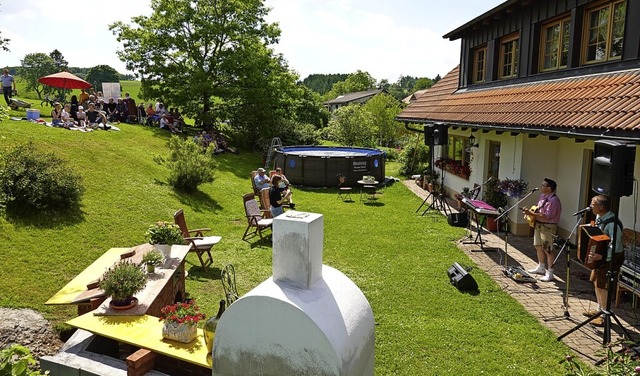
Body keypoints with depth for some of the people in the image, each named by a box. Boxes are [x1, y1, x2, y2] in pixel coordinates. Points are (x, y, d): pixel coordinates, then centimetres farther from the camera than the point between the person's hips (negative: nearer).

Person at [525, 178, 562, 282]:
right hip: (538, 225, 10)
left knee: (547, 250, -4)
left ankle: (549, 273, 4)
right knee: (538, 246, 20)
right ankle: (541, 267, 38)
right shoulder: (543, 196, 7)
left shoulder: (553, 200, -22)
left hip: (548, 227, -10)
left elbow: (547, 217, -27)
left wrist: (532, 214, -27)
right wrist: (532, 211, 3)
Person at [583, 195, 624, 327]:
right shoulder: (599, 218, 1)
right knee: (596, 282, 18)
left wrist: (601, 256, -37)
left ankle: (605, 317, 11)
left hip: (611, 259, -9)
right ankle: (599, 310, 35)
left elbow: (615, 247, -31)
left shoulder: (612, 224, -28)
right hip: (600, 256, 9)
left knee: (602, 286, -3)